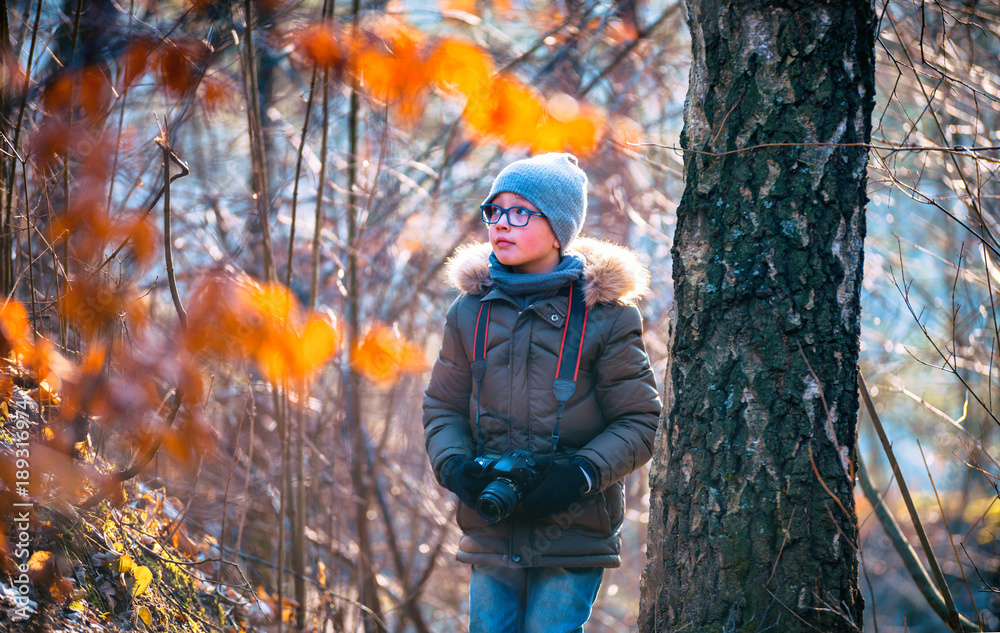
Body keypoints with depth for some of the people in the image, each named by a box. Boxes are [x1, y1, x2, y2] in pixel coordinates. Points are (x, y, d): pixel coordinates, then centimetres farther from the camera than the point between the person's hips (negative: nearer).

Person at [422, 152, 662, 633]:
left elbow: (638, 422, -2)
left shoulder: (606, 314, -3)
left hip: (575, 536, -3)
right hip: (490, 534, 3)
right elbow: (442, 408, 13)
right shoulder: (471, 310, 7)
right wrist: (454, 466, -6)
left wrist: (581, 474, -16)